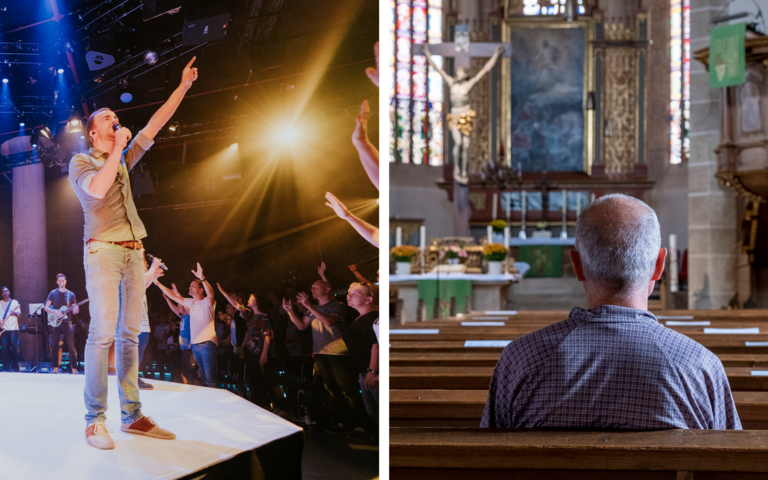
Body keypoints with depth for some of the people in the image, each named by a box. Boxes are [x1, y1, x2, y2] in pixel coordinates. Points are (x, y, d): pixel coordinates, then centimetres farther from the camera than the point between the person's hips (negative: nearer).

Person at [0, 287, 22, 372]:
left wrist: (14, 313, -25)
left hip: (13, 328, -2)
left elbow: (19, 313, -3)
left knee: (14, 348, -6)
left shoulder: (14, 302, 7)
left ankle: (15, 368, -2)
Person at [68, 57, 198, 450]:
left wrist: (183, 86, 16)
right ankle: (95, 421, -13)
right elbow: (97, 188, -18)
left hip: (133, 252, 7)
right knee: (102, 333, -15)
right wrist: (118, 146, -10)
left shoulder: (123, 159, 21)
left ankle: (132, 416, 3)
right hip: (103, 251, -7)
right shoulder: (81, 162, 4)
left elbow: (156, 124, 20)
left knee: (130, 335, 3)